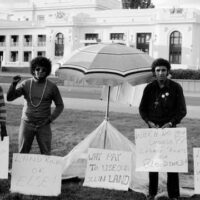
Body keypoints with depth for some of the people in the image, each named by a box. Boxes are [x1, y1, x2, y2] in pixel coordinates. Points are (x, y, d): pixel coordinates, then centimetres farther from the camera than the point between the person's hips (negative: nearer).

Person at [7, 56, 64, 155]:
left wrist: (50, 119, -7)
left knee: (45, 153, -1)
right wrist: (13, 84, -23)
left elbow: (60, 105, 5)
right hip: (26, 123, 1)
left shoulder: (52, 87, -4)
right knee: (22, 153, 4)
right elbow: (9, 98, -6)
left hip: (43, 125, -1)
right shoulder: (26, 84, -1)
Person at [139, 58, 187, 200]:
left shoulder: (176, 87, -4)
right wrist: (149, 122, -8)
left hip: (170, 128, -2)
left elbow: (182, 110, -3)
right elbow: (142, 108, 8)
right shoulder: (149, 88, 1)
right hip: (153, 128, 2)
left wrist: (170, 123, -16)